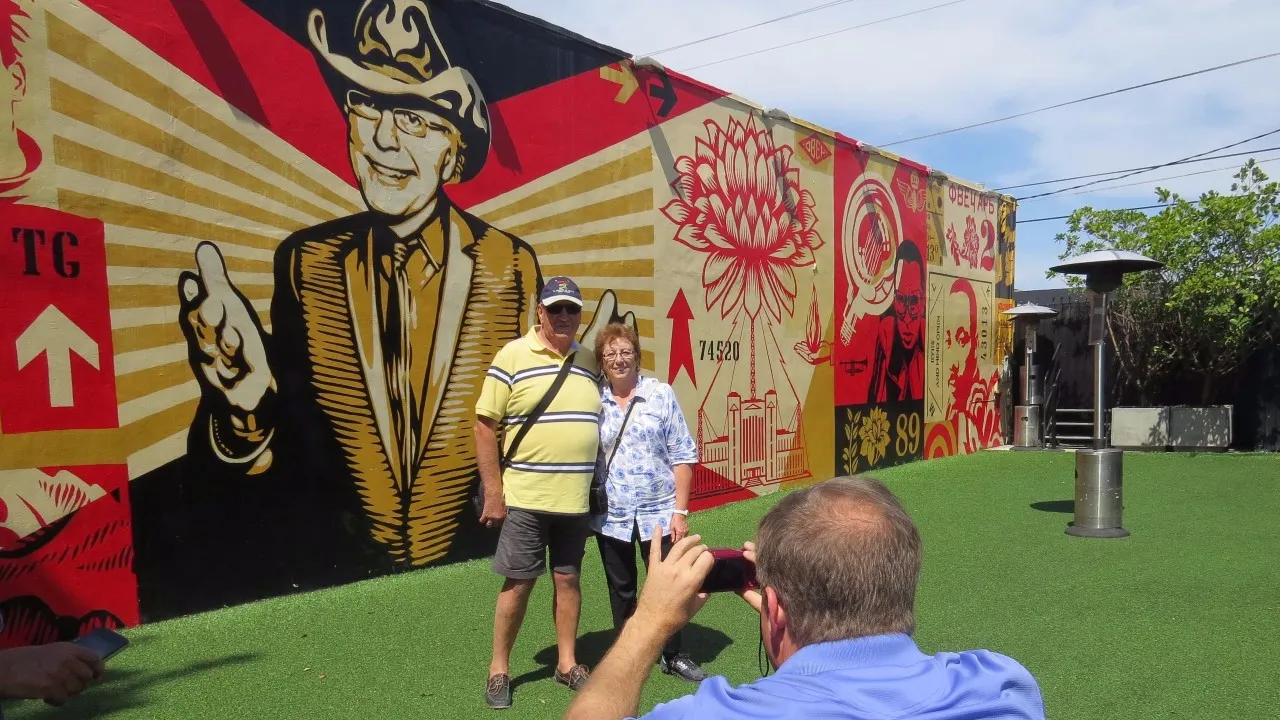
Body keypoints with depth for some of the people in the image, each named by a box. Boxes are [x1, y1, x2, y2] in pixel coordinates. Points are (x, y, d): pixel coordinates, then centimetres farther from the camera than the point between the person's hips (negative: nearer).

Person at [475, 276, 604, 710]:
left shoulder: (589, 362, 8)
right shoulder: (512, 356, -6)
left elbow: (601, 425, 16)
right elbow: (484, 427, -7)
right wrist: (493, 492, -9)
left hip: (576, 499, 4)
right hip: (524, 498, -4)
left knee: (568, 579, 13)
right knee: (518, 583, 6)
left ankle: (567, 664, 29)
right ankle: (499, 670, 24)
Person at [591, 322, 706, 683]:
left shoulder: (661, 394, -4)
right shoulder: (593, 400, 0)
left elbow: (682, 456, -3)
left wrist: (680, 511, -7)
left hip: (659, 511, -1)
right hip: (611, 515, 1)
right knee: (621, 590, 14)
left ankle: (673, 655, 26)